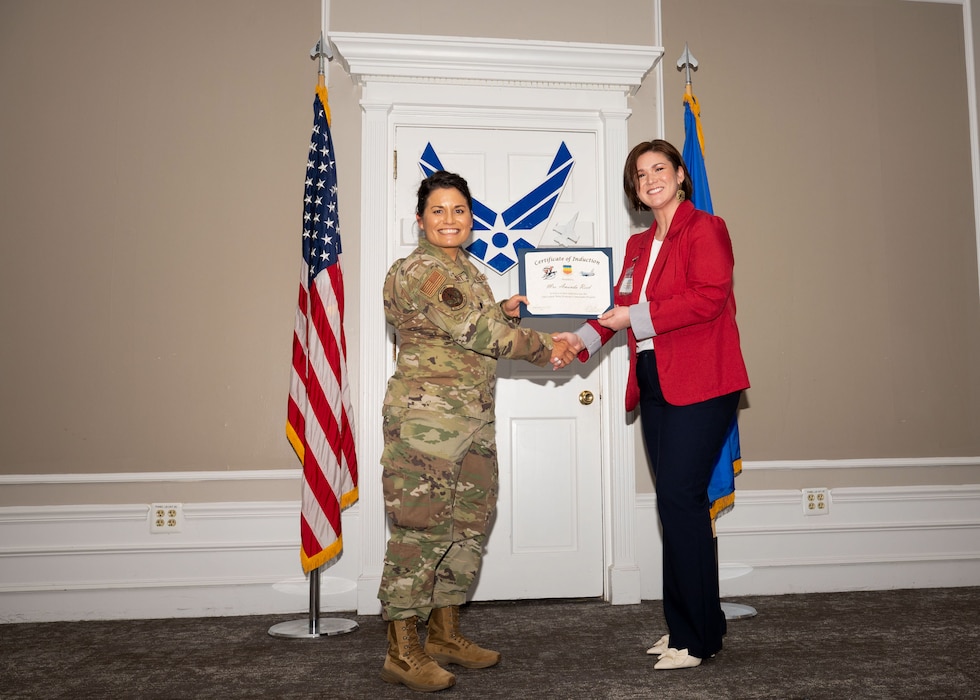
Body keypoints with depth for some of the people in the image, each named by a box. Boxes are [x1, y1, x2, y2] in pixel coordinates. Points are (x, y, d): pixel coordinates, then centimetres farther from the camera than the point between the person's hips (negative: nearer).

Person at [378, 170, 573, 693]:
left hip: (473, 419, 9)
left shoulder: (466, 269, 18)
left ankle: (445, 634, 26)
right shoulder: (416, 271, -11)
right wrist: (544, 349, -8)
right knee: (420, 528, -5)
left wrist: (506, 311, 7)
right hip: (426, 418, -9)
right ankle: (402, 653, 6)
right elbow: (474, 331, -17)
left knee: (468, 524, 12)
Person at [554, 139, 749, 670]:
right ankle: (683, 626, 20)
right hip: (653, 384, 7)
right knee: (675, 503, 10)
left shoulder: (705, 229, -2)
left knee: (680, 498, -11)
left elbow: (710, 297, -15)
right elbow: (621, 303, 19)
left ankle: (697, 637, 1)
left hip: (699, 385, -7)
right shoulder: (637, 245, 21)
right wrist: (583, 338, 3)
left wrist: (638, 317, -16)